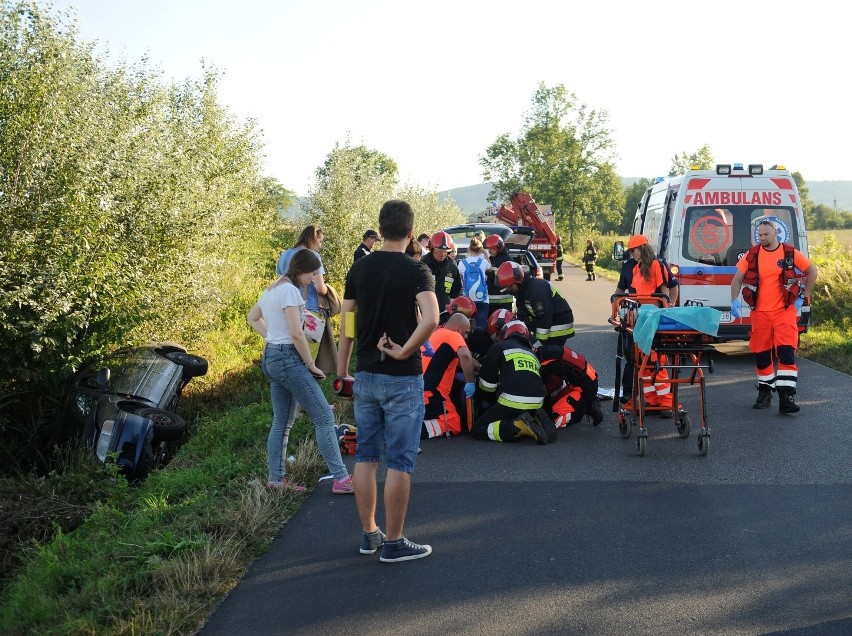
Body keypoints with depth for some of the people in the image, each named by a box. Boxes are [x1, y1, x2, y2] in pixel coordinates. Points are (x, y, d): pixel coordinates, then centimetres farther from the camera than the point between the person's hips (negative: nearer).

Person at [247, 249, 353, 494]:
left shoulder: (272, 289, 13)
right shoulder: (290, 290, -16)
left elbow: (252, 317, 28)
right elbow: (296, 333, -21)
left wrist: (272, 336, 15)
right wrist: (312, 365, -12)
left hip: (271, 357, 10)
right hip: (288, 359, -10)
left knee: (282, 422, 13)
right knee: (324, 418, -7)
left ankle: (276, 479, 16)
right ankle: (341, 479, -8)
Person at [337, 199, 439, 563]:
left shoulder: (359, 269, 3)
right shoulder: (416, 271, -11)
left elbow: (346, 323, 5)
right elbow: (431, 318, -28)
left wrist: (342, 370, 13)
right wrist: (404, 351, -17)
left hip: (365, 376, 5)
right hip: (402, 379, -5)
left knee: (366, 457, 14)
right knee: (399, 463, 1)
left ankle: (369, 534, 22)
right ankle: (394, 543, 7)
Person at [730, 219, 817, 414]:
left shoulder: (791, 254, -1)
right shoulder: (752, 255, 2)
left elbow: (812, 271, 11)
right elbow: (737, 279, 10)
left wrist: (802, 297, 7)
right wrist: (734, 301, -4)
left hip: (784, 312, -2)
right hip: (759, 312, 2)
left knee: (786, 353, -13)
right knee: (761, 354, 9)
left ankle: (786, 397, -14)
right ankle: (765, 393, 25)